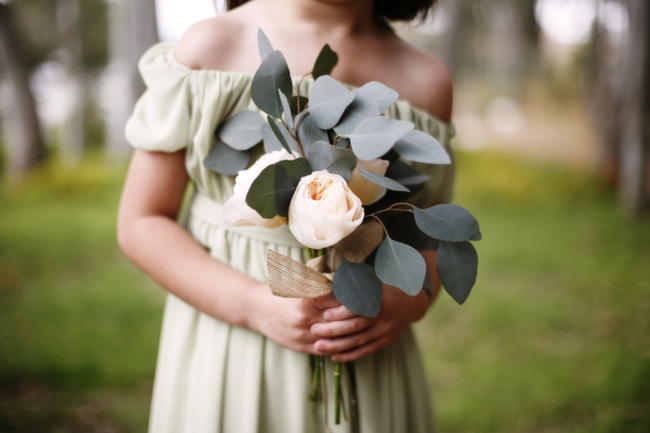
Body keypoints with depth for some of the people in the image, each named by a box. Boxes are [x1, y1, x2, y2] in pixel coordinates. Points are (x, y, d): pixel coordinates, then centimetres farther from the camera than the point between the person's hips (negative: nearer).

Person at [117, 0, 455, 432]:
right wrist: (256, 306, -18)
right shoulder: (211, 46, -8)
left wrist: (410, 300, -13)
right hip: (230, 356, -2)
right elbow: (141, 222, -6)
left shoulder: (427, 81, -2)